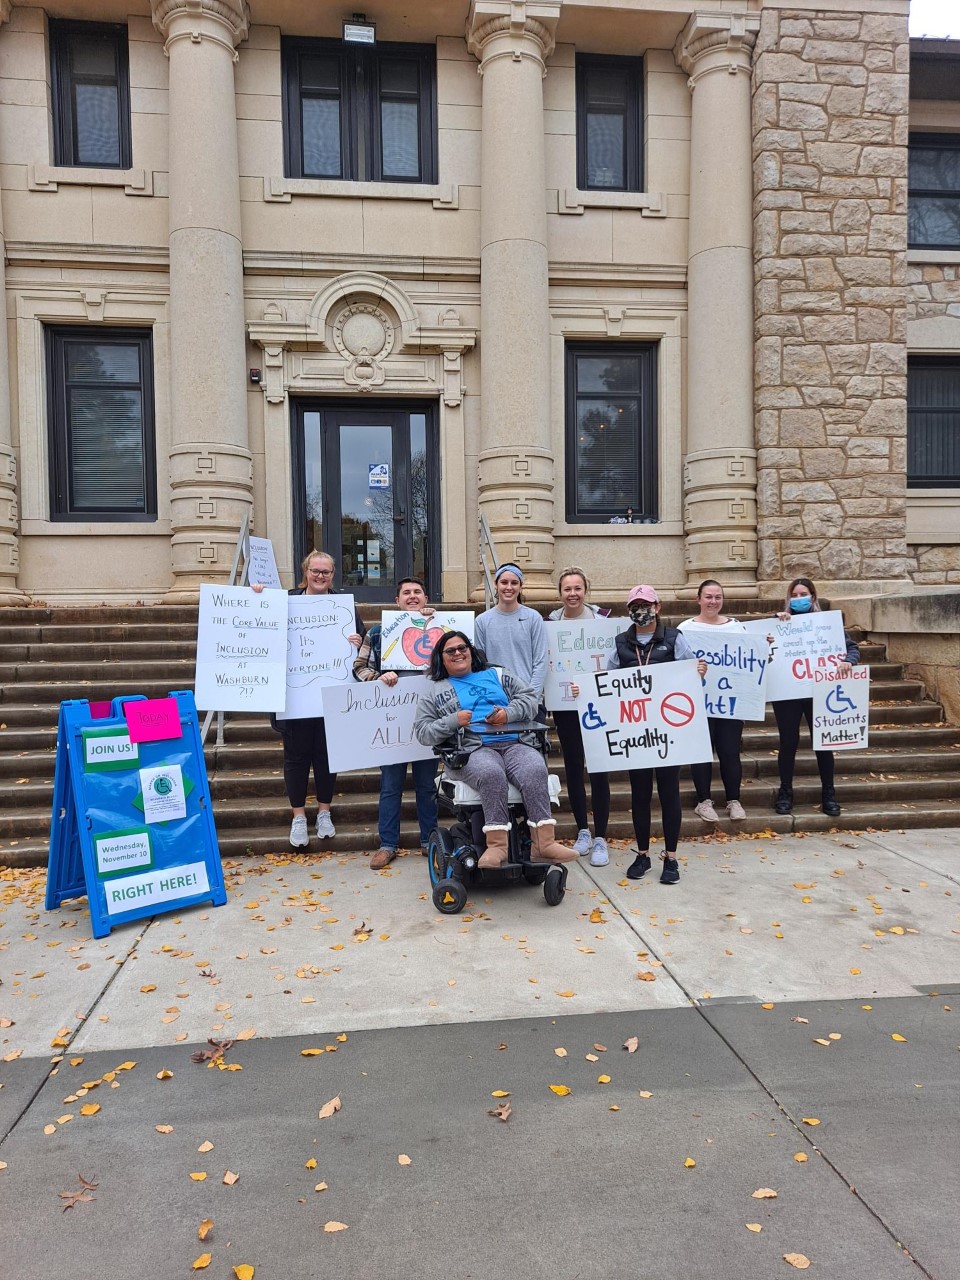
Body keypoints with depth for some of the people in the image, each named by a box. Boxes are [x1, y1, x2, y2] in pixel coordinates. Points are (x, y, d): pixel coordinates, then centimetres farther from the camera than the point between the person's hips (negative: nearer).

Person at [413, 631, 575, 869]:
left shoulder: (497, 675, 26)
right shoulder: (434, 692, 20)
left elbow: (530, 698, 18)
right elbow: (422, 732, 11)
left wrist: (509, 713, -2)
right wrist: (453, 722, -5)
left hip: (514, 744, 2)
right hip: (473, 750, -2)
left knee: (535, 769, -31)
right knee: (491, 773, -38)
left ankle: (544, 842, -36)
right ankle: (497, 844, -36)